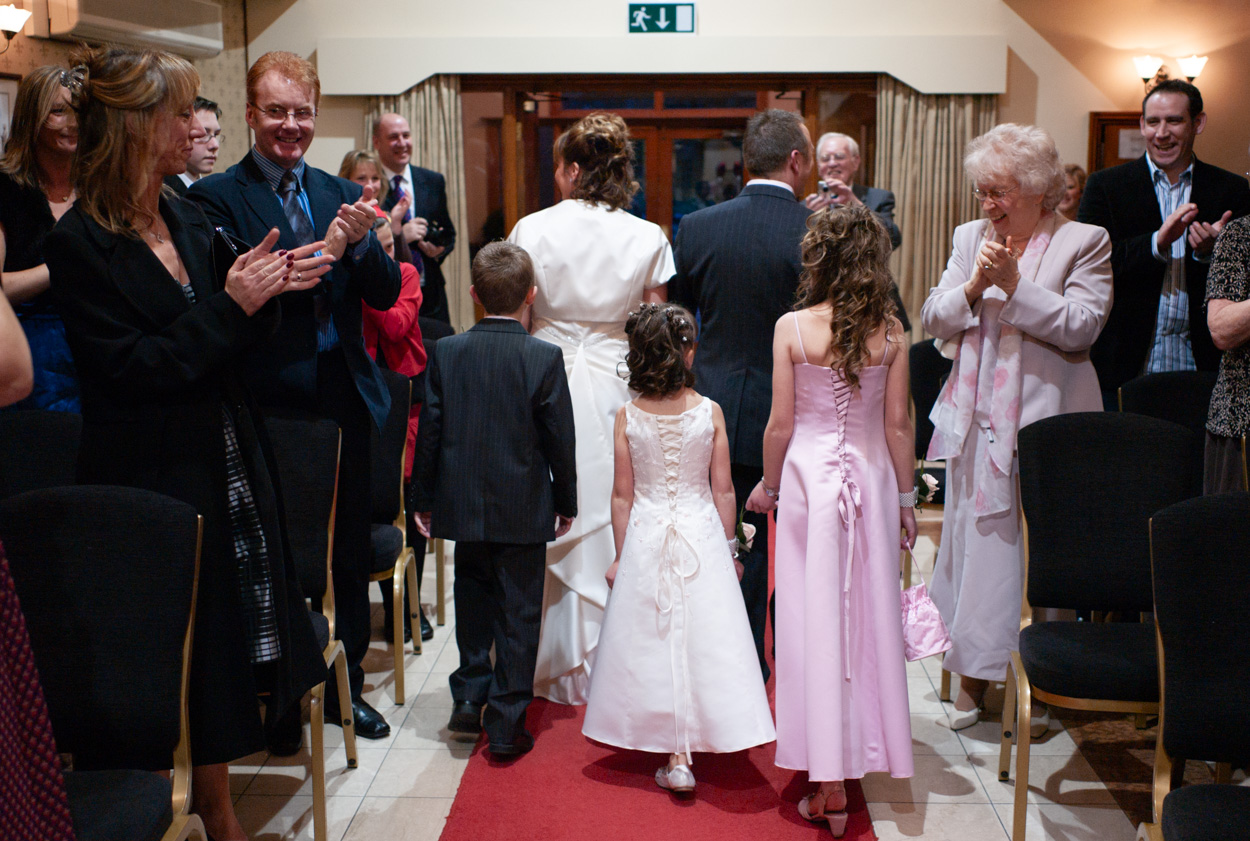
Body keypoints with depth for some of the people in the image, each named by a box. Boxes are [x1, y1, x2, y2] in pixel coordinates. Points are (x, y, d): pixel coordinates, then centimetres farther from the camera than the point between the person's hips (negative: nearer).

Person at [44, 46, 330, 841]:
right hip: (156, 477, -7)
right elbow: (130, 369, -19)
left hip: (228, 461, 7)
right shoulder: (81, 241, -14)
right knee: (197, 645, 6)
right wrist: (230, 304, -20)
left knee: (235, 632, 15)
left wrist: (268, 289, -7)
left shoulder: (189, 221, 6)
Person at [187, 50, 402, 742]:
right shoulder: (216, 197, -5)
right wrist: (320, 252, -28)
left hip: (345, 396, 5)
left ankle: (345, 686, 31)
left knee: (350, 554, 14)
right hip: (270, 404, -4)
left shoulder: (342, 195, 9)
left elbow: (386, 294, 3)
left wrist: (361, 242, -16)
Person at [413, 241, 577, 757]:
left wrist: (425, 500, 11)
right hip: (523, 510, -3)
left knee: (473, 599, 21)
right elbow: (560, 439, -7)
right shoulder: (545, 358, -12)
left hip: (463, 506, 3)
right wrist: (566, 501, 6)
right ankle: (507, 724, 12)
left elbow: (430, 430, 1)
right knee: (518, 613, 7)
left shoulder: (446, 352, -4)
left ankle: (469, 699, 25)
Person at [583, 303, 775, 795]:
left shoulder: (628, 417, -7)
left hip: (645, 538, 1)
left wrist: (621, 556, 9)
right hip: (702, 534, 0)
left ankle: (675, 758, 11)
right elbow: (723, 490, -3)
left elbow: (622, 495, -2)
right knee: (700, 639, 7)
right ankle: (684, 750, 13)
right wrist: (730, 549, 9)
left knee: (655, 642, 9)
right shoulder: (709, 412, -8)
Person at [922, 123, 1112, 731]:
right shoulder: (970, 237, 11)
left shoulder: (1084, 242, -2)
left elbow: (1082, 326, -13)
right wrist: (975, 285, -13)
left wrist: (1013, 284, -19)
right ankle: (974, 673, 23)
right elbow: (934, 320, 5)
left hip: (1045, 422, -4)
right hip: (977, 419, 5)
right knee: (975, 540, 10)